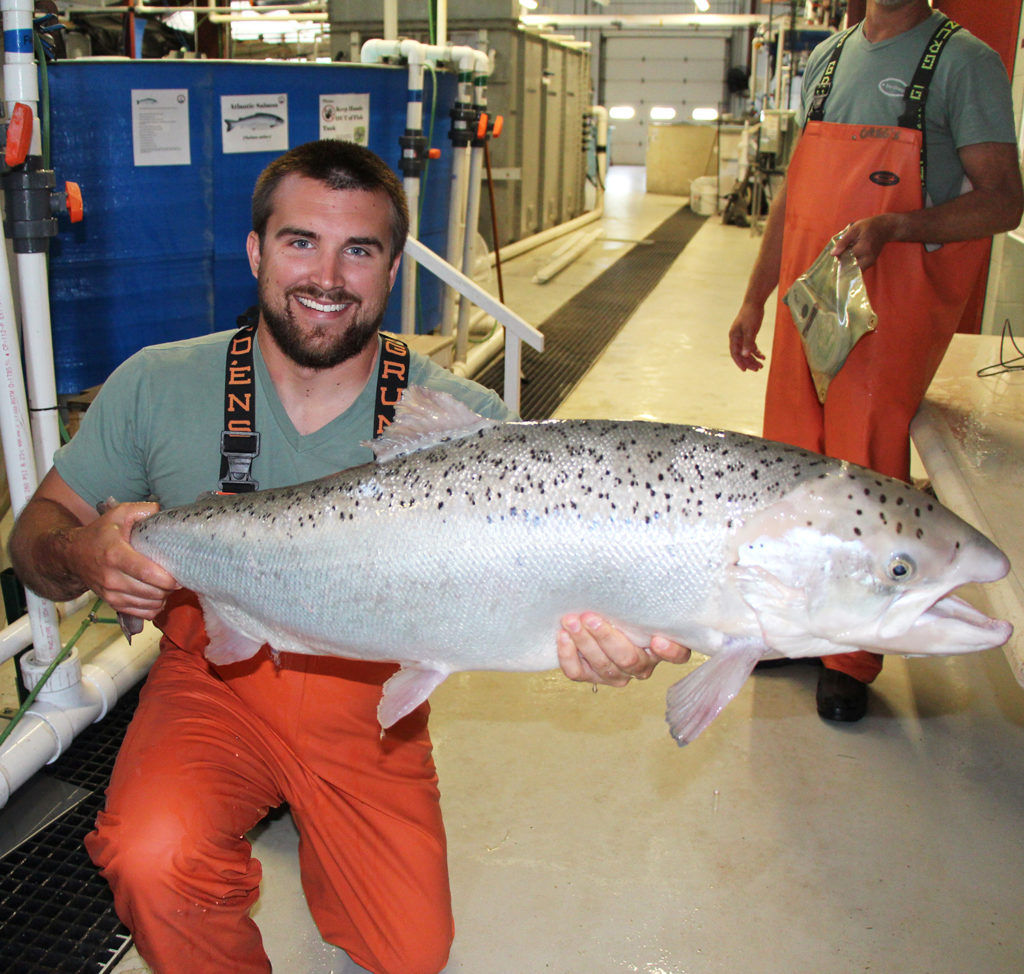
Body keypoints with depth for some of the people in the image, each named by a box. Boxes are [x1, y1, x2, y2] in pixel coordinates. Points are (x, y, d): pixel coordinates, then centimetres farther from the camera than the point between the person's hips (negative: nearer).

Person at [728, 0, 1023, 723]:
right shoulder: (827, 59, 16)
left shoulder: (964, 61, -2)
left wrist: (893, 226, -24)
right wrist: (755, 299, 18)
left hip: (893, 304, -5)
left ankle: (852, 660, 14)